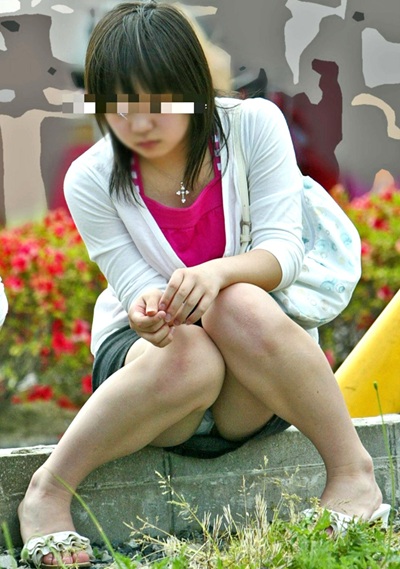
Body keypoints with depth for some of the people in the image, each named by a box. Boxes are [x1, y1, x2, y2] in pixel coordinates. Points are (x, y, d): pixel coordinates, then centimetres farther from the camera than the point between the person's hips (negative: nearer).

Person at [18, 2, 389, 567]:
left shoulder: (254, 124, -8)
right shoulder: (91, 181, -8)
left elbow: (284, 252, -13)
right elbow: (139, 288, -8)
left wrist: (218, 272, -35)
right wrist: (148, 309, -35)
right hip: (143, 352, 0)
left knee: (242, 309, -37)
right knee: (188, 356, -38)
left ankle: (352, 468, -23)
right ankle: (47, 492, -26)